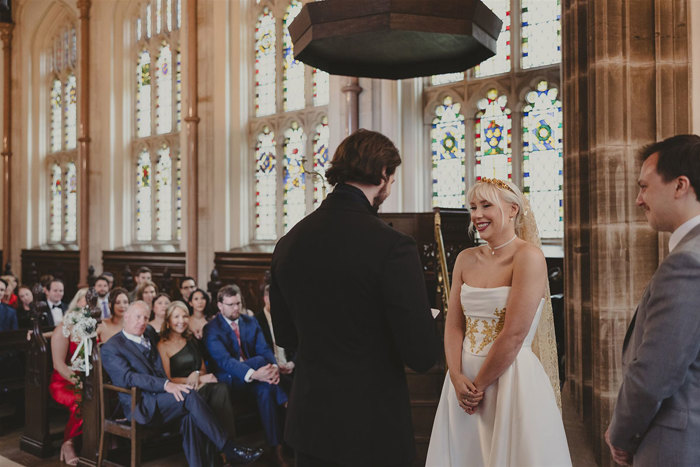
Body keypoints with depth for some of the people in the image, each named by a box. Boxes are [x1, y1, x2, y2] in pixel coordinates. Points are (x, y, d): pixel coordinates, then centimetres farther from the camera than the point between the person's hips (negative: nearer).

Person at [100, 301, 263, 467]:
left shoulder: (148, 342, 23)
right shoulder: (110, 348, 0)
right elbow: (128, 378, -15)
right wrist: (166, 385, -27)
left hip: (159, 396, 6)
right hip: (140, 406, -6)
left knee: (190, 415, -27)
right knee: (189, 396, -27)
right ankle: (229, 450, -24)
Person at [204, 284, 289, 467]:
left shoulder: (251, 322, 10)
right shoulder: (211, 329, -7)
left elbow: (264, 349, -1)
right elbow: (224, 360, -21)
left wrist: (274, 367, -26)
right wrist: (254, 374, -38)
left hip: (253, 376, 4)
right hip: (228, 378, -4)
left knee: (266, 389, -31)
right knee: (260, 360, -31)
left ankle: (277, 447, -29)